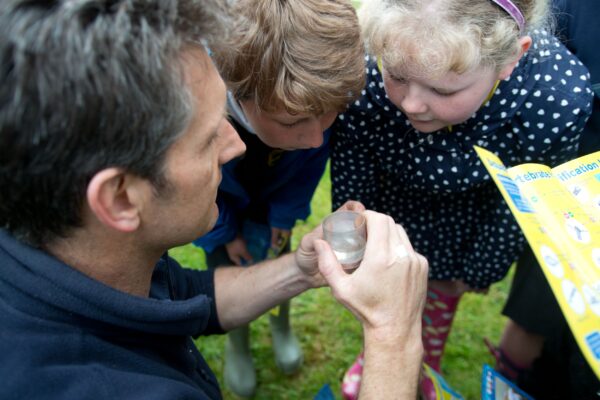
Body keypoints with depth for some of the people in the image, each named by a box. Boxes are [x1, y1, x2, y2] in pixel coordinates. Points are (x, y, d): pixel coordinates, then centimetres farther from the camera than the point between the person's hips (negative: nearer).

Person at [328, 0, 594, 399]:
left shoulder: (558, 96, -39)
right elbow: (351, 193, -18)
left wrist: (480, 271, -2)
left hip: (471, 211, 0)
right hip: (393, 198, 1)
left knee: (443, 288, 22)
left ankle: (428, 365, 57)